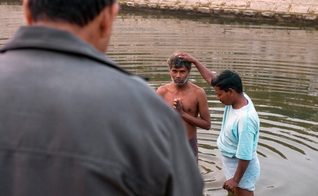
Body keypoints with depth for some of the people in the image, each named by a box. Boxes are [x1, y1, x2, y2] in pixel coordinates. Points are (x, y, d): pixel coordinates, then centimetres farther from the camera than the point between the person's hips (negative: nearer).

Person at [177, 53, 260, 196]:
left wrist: (236, 179, -21)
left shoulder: (245, 118, -34)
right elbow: (212, 79, 4)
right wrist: (194, 61, 5)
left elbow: (245, 156, -28)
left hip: (242, 169, -9)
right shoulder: (238, 97, -8)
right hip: (231, 163, 9)